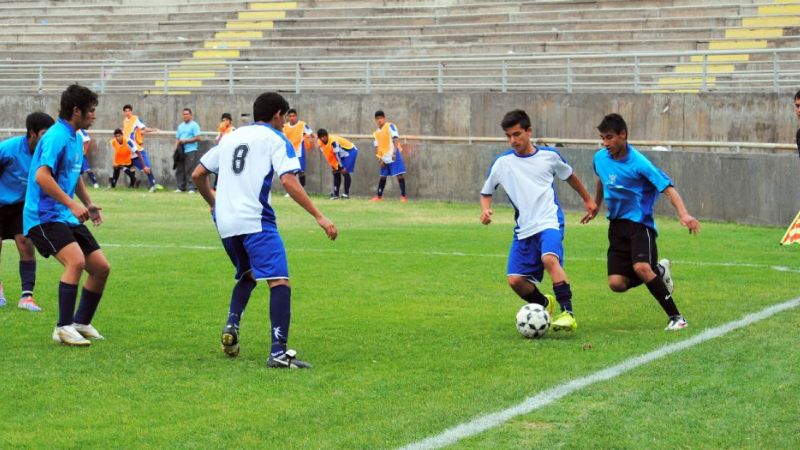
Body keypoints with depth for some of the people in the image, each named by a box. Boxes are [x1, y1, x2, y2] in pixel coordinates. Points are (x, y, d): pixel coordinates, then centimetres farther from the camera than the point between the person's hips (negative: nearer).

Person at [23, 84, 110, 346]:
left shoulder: (75, 139, 15)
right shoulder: (57, 136, -16)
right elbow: (41, 176, -28)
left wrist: (88, 204, 20)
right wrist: (72, 204, -30)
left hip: (66, 217, 10)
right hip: (44, 216, -10)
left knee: (101, 267, 5)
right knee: (76, 260, -29)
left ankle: (82, 324, 21)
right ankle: (63, 329, -21)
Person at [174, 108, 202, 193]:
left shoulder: (194, 125, 0)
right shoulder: (180, 126, 20)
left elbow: (197, 138, -8)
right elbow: (177, 138, 21)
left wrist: (186, 141, -12)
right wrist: (176, 147, 4)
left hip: (190, 151, -6)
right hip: (181, 151, 6)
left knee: (190, 170, -10)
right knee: (179, 170, 5)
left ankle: (191, 188, -9)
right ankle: (180, 187, 12)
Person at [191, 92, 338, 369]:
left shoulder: (231, 137, 21)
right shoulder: (276, 139, 3)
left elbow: (198, 175, 22)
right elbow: (288, 182, -11)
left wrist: (213, 203, 39)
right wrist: (319, 216, -12)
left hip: (224, 222, 7)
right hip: (255, 220, -7)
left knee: (247, 274, 28)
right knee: (279, 282, -11)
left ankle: (232, 324, 6)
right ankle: (278, 352, -24)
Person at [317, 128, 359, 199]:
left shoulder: (333, 141, -33)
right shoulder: (321, 143, -6)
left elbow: (337, 154, -29)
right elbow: (328, 155, 5)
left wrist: (341, 167, -26)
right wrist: (333, 166, 5)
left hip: (350, 151, -9)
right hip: (342, 154, 9)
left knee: (345, 172, -16)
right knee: (336, 172, 5)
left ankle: (346, 193, -11)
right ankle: (336, 193, 9)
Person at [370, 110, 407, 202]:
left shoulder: (390, 126, -5)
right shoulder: (376, 133, 14)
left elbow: (395, 139, -14)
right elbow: (377, 147, 15)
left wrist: (394, 152, -24)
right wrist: (380, 159, 4)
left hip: (394, 155, -7)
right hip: (385, 157, 7)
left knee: (399, 175, -9)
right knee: (383, 176, 14)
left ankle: (403, 196, -8)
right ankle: (379, 196, 23)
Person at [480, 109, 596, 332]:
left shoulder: (549, 155, 4)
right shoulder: (502, 163, 5)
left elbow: (570, 176, 23)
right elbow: (486, 192, 16)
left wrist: (587, 199, 32)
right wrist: (485, 210, -5)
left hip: (549, 222, -3)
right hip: (524, 229, 3)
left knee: (549, 259, -33)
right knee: (515, 280, -8)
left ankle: (568, 313, -33)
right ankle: (544, 303, 23)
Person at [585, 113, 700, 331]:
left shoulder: (638, 163, -17)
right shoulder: (600, 158, 2)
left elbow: (667, 187, -22)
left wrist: (683, 214, -37)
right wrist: (595, 206, 39)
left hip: (640, 222, -6)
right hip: (616, 225, 6)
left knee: (641, 267, -31)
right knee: (617, 284, -8)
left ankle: (676, 317, -19)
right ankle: (659, 271, 21)